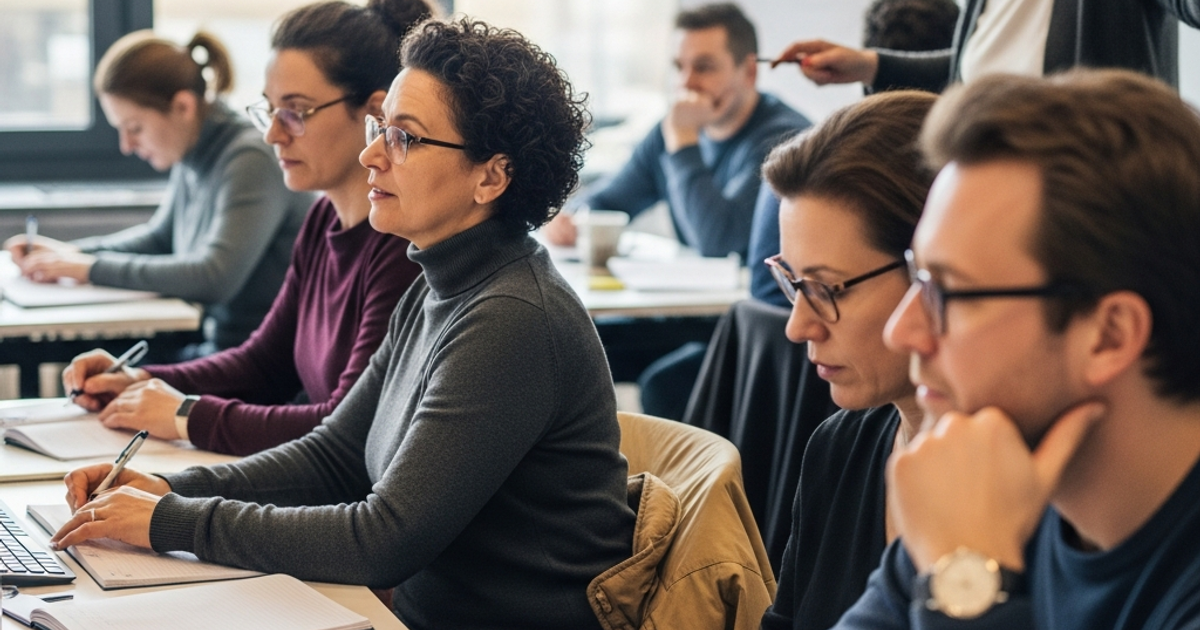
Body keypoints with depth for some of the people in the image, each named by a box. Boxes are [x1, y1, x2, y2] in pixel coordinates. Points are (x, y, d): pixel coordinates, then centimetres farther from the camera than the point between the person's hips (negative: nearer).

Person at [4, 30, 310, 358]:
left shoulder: (251, 160, -19)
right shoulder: (193, 159, 7)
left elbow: (214, 278, -28)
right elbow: (159, 236, 26)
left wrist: (92, 268, -19)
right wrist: (73, 253, 9)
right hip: (209, 343, 8)